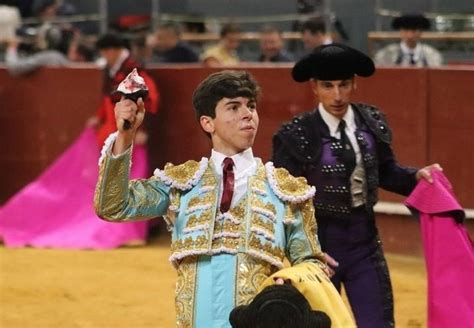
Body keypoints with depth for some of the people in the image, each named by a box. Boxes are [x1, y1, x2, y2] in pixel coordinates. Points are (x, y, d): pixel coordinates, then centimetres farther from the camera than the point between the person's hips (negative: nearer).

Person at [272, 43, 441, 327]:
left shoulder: (372, 123, -1)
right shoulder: (296, 136, -14)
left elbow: (385, 172, 13)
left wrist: (416, 176, -7)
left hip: (365, 242, 4)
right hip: (319, 243, -3)